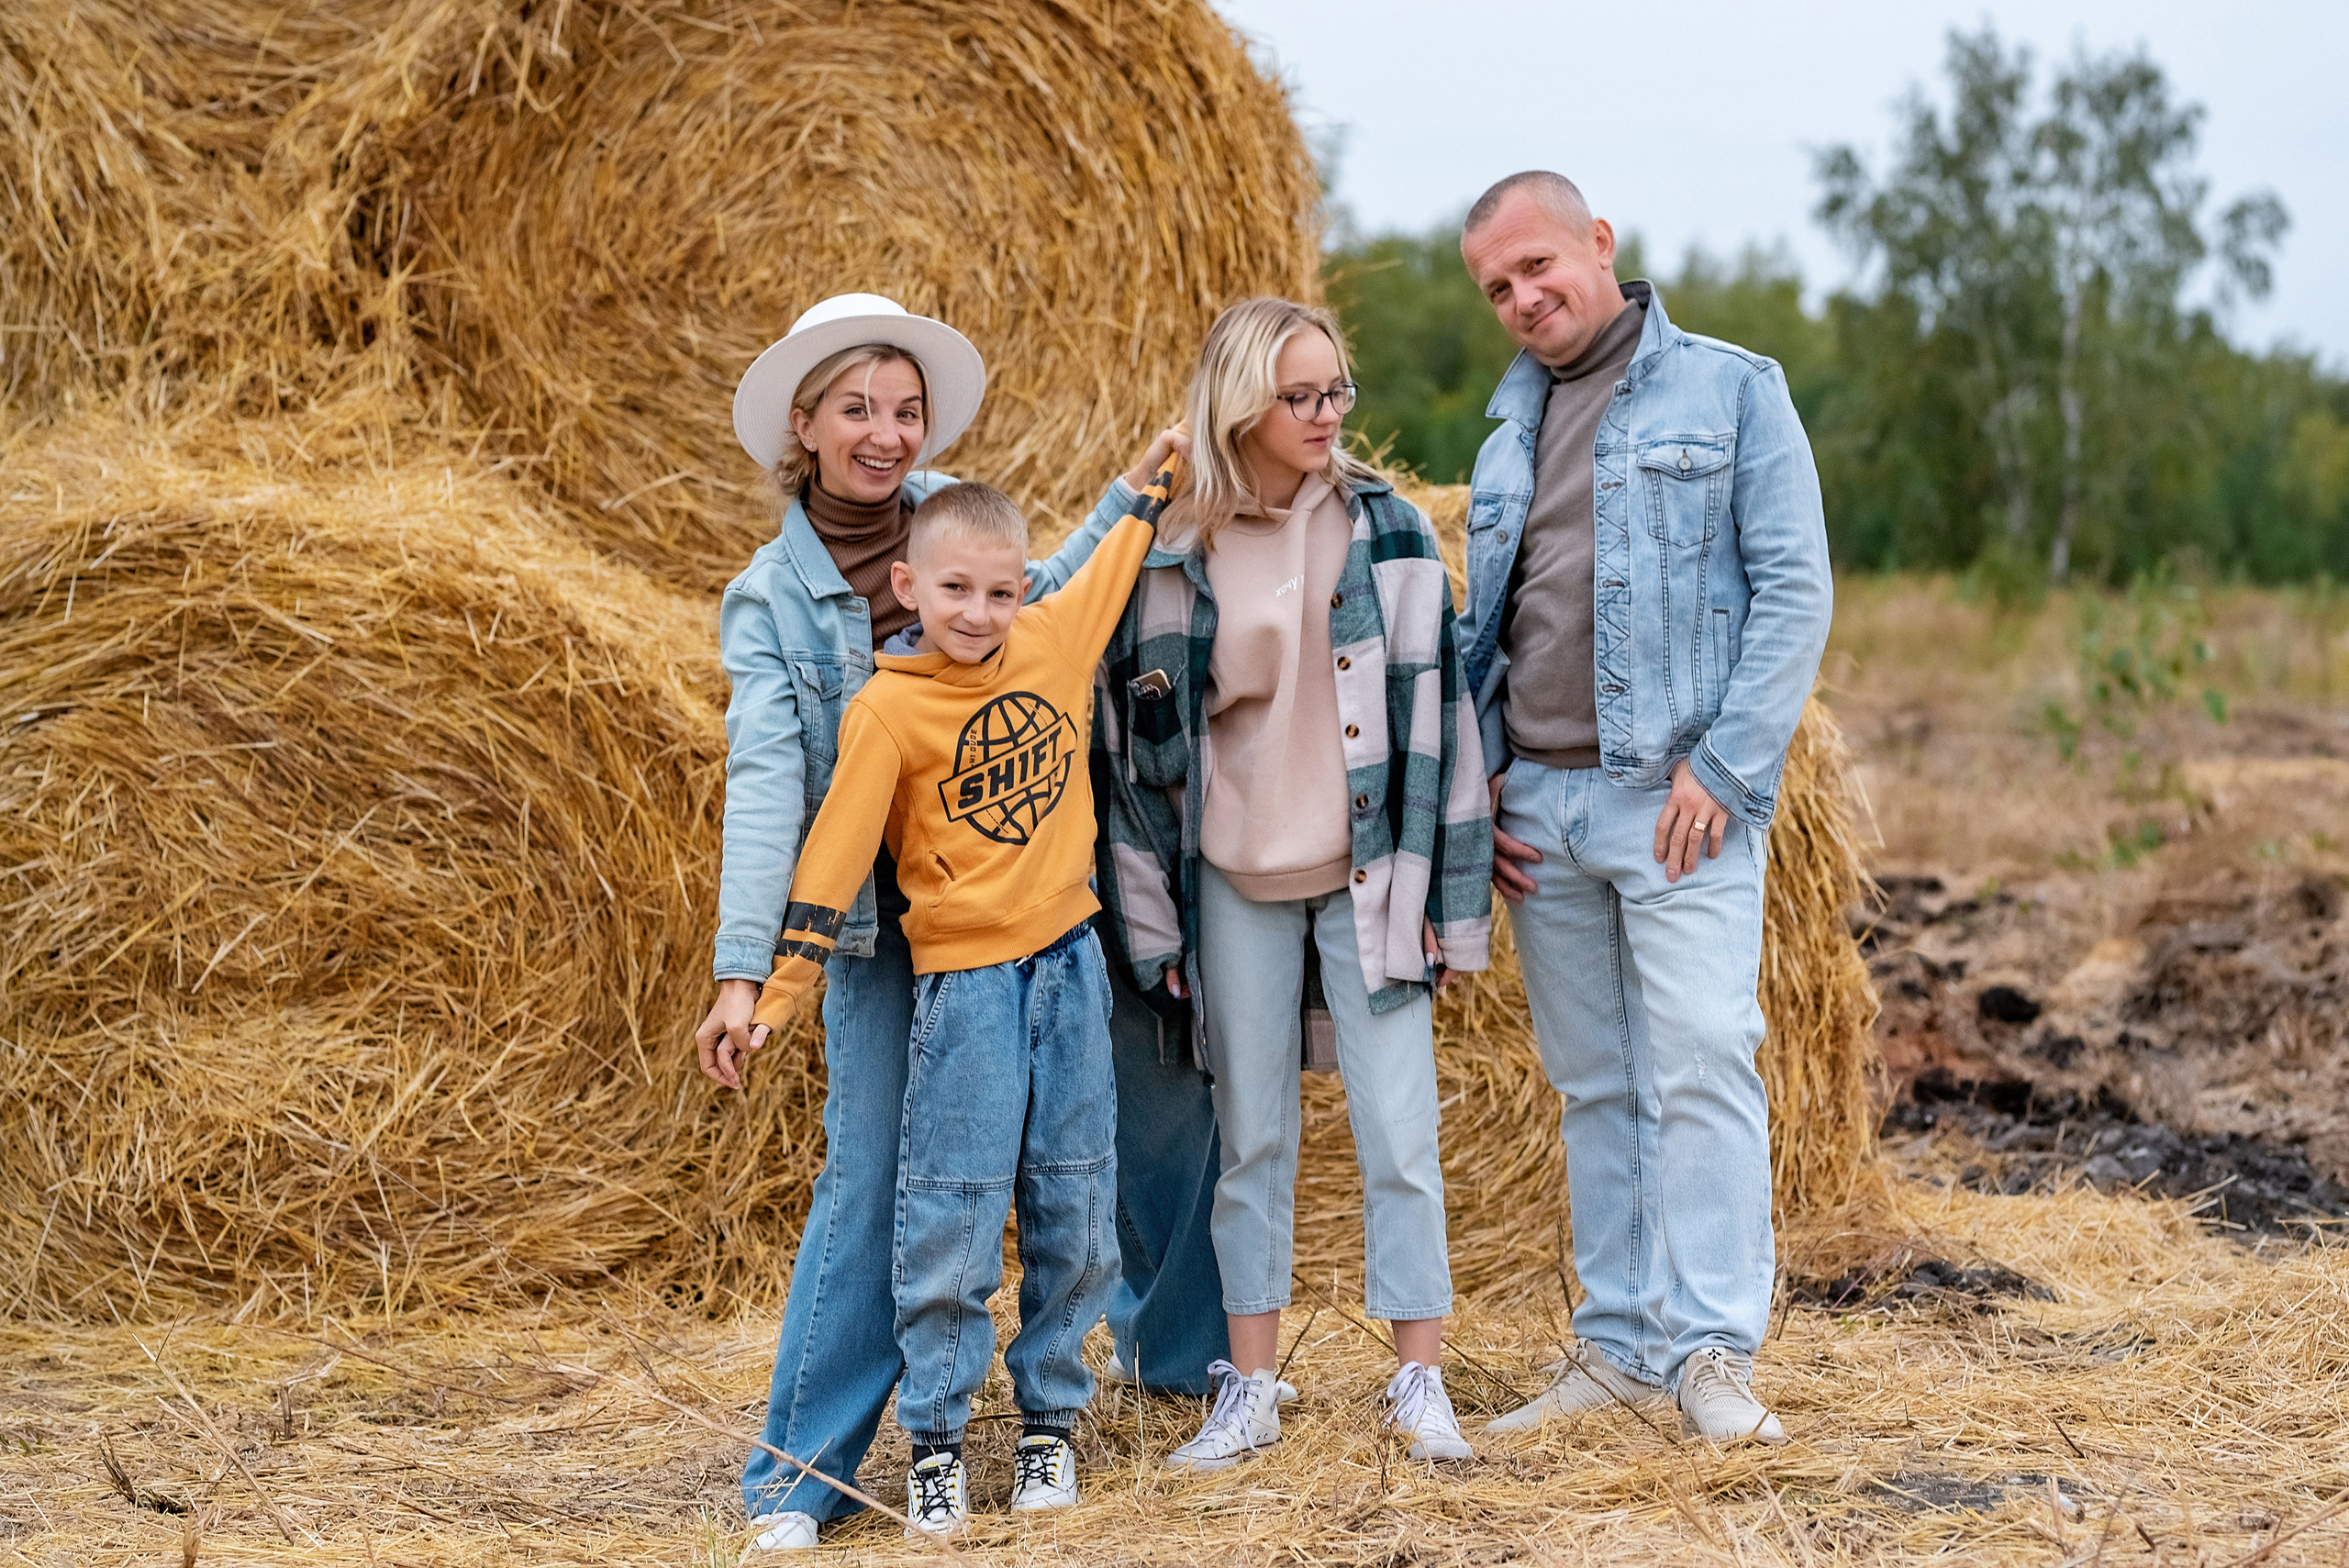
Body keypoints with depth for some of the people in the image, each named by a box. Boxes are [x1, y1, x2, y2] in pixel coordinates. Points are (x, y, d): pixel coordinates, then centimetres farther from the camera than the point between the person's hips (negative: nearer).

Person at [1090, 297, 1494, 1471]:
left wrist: (1450, 889, -3)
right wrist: (1151, 910, 3)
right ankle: (1250, 1391, 18)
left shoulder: (1386, 527, -1)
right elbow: (1141, 728, 4)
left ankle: (1421, 1385, 11)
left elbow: (1433, 701, 0)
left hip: (1366, 874, -1)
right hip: (1235, 879, 1)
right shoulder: (1174, 551, -1)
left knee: (1399, 1134, -1)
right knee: (1252, 1137, 8)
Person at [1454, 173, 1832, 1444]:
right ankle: (1619, 1346, 16)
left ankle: (1711, 1350, -6)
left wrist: (1723, 765, -14)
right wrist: (1465, 791, 7)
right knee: (1590, 1083, 9)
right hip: (1538, 804, 5)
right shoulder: (1509, 422, 16)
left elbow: (1794, 587, -6)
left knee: (1699, 1063, -10)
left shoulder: (1731, 389, 0)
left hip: (1675, 799, -5)